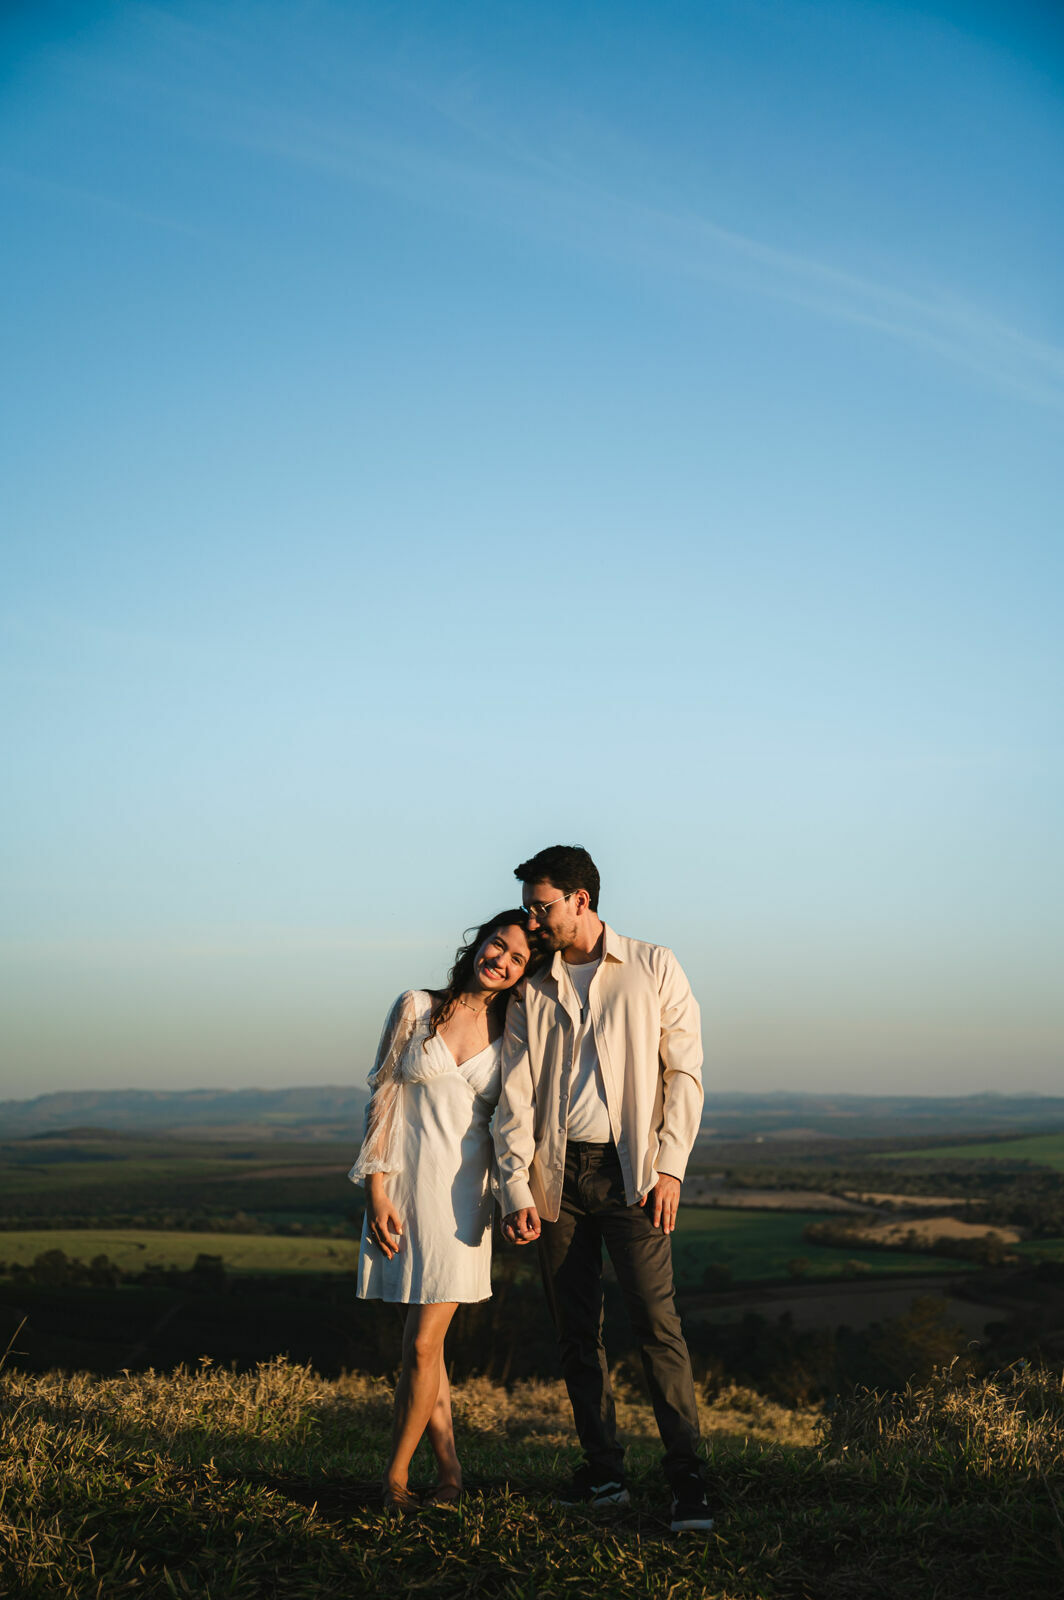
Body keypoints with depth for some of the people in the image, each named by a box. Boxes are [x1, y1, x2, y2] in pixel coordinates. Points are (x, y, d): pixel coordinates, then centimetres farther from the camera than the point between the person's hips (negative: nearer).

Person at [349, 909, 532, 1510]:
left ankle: (396, 1474, 12)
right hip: (403, 1184, 0)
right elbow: (383, 1099, 0)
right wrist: (376, 1192, -6)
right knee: (426, 1344, 6)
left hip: (463, 1194, 0)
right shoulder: (416, 1008, 0)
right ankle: (450, 1470, 20)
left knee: (422, 1345, -6)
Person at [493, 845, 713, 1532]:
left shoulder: (653, 968, 4)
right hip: (557, 1174, 4)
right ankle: (605, 1472, 15)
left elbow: (684, 1070, 1)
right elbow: (515, 1096, 7)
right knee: (576, 1330, 5)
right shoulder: (531, 992, 11)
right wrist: (517, 1190, -3)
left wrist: (669, 1167, -8)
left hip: (630, 1170, -4)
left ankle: (688, 1481, -5)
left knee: (657, 1321, -10)